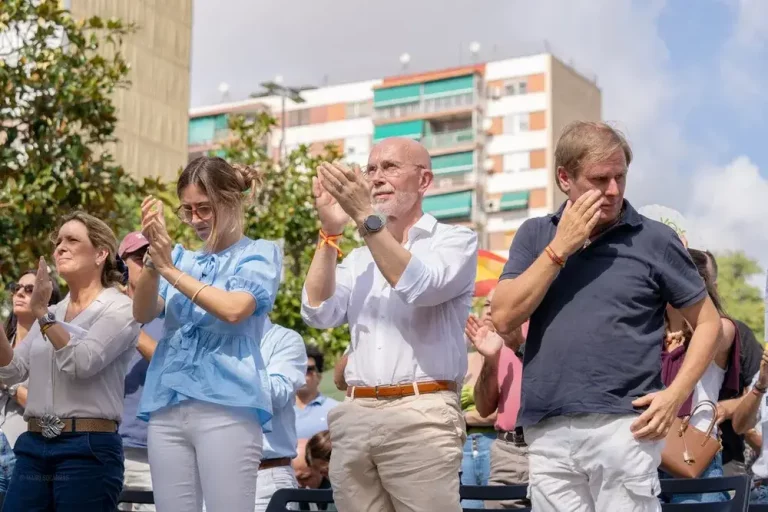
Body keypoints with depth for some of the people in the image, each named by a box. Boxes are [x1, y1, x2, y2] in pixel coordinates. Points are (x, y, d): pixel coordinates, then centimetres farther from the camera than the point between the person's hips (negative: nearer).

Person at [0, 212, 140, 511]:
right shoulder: (52, 312, 17)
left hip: (88, 448, -6)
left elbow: (83, 362, -18)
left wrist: (43, 313, -18)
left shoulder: (119, 308, -3)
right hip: (33, 445, 6)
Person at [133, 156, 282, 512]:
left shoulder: (259, 253, 6)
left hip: (225, 407, -5)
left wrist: (170, 269, -7)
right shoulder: (181, 257, 19)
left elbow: (234, 309, -12)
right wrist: (153, 258, -10)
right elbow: (143, 314, 6)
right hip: (167, 409, 5)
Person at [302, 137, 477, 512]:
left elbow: (419, 288, -13)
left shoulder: (455, 240, 6)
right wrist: (331, 230, -2)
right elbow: (319, 313, 4)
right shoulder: (359, 259, 19)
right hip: (354, 416, 5)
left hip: (420, 416, -4)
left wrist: (365, 216, -17)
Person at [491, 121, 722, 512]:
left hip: (623, 427, -3)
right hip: (546, 433, 3)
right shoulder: (534, 236, 11)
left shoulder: (654, 239, 3)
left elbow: (708, 322, 6)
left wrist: (675, 394, -7)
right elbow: (503, 319, 0)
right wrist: (560, 248, -5)